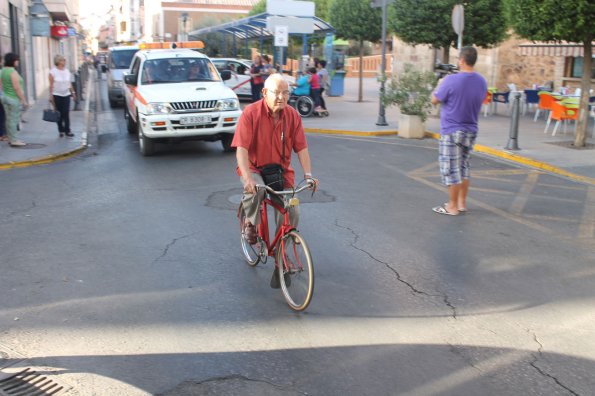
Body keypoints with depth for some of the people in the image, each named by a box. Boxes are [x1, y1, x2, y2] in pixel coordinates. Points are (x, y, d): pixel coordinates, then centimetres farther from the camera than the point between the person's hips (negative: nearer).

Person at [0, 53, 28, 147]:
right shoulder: (13, 72, -17)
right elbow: (17, 87, -20)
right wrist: (23, 100, -16)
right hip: (14, 98, -9)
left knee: (9, 119, 14)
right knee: (13, 120, -4)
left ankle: (11, 139, 23)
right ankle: (14, 141, 1)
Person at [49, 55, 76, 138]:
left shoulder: (67, 71, 8)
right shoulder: (53, 72, -6)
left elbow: (70, 83, 13)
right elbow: (51, 85, -7)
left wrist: (73, 92, 11)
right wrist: (51, 95, -11)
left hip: (66, 95, 3)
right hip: (57, 95, -3)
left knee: (66, 113, -4)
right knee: (59, 114, 3)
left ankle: (67, 131, -2)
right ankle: (61, 130, 15)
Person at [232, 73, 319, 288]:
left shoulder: (292, 115, -4)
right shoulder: (251, 113, -15)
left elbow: (301, 148, -3)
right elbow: (242, 149, -21)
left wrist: (308, 174, -17)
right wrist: (247, 178, -34)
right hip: (254, 168, -3)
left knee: (290, 214, -10)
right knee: (256, 190, -38)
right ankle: (250, 223, -4)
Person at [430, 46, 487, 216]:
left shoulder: (451, 80, -18)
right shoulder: (482, 81, 2)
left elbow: (434, 100, -9)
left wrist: (438, 87, 11)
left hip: (451, 131, -6)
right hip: (471, 131, 6)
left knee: (451, 170, 1)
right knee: (463, 167, 17)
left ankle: (453, 207, 7)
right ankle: (462, 203, 23)